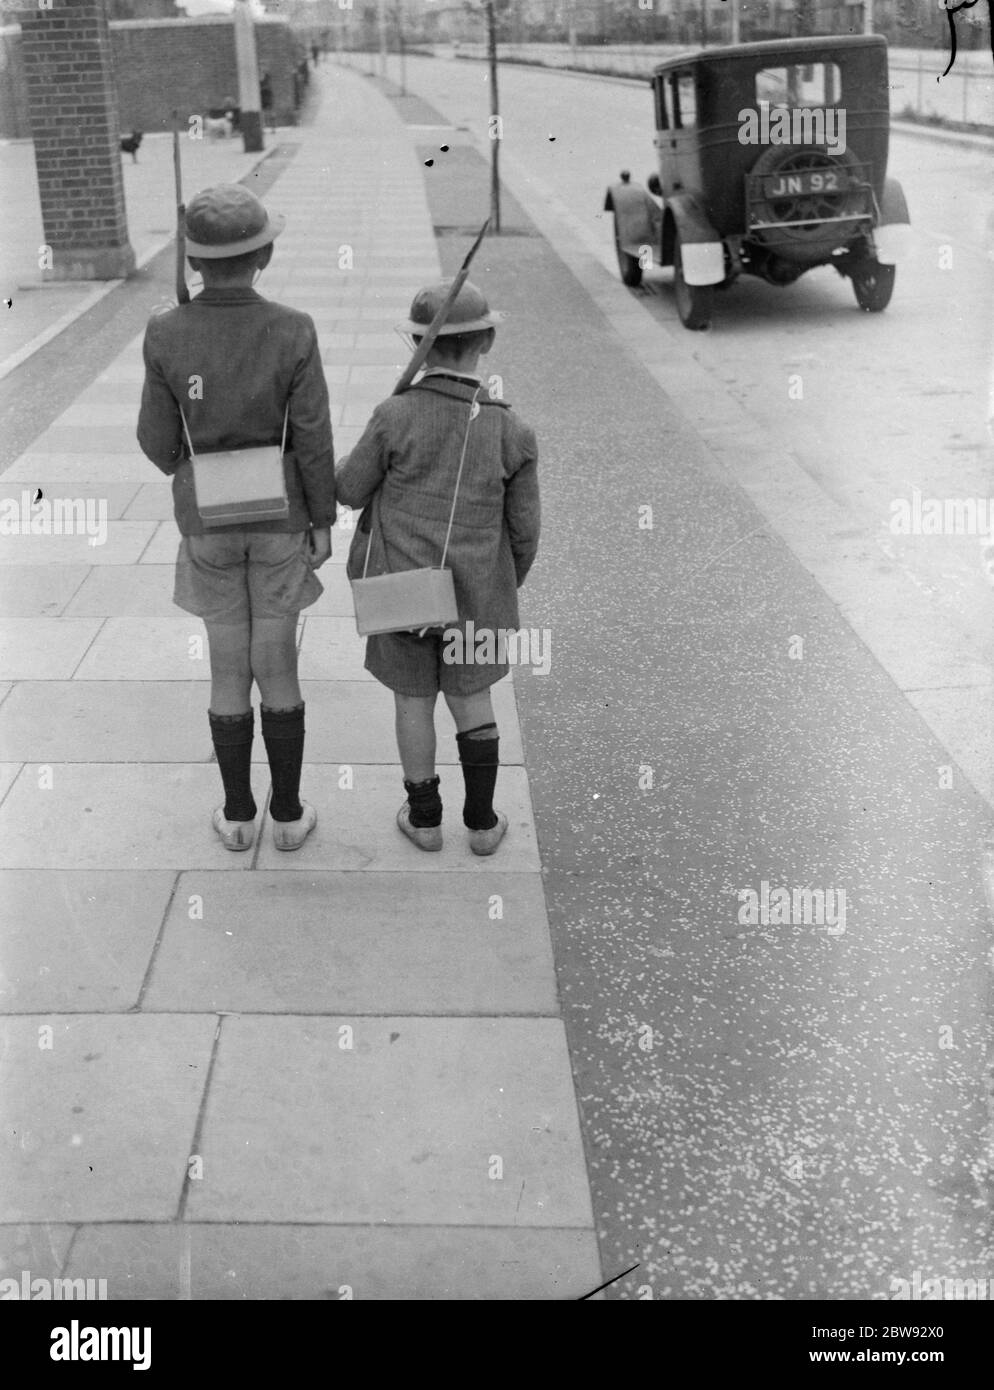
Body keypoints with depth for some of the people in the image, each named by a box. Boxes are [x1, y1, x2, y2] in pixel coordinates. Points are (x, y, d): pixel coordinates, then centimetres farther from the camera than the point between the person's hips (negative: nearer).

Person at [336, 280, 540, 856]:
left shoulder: (395, 416, -18)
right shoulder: (513, 432, -13)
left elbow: (350, 490, -5)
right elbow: (523, 530, -5)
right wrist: (510, 586, 13)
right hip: (475, 593, 1)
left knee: (414, 699, 16)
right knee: (471, 696, 19)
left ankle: (425, 818, 30)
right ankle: (483, 821, 26)